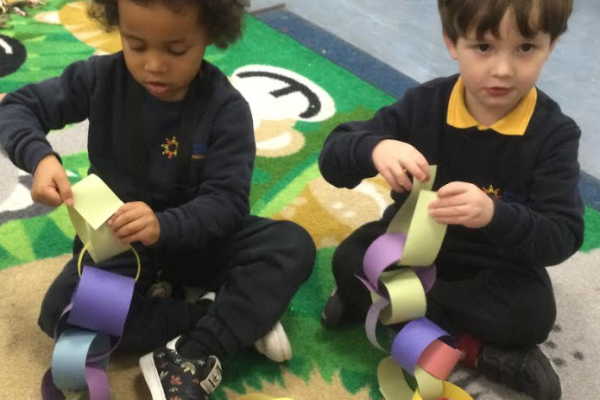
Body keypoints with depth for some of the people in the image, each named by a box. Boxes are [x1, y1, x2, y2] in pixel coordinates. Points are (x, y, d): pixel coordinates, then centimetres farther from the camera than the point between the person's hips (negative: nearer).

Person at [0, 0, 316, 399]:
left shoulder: (226, 107, -18)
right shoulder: (101, 78, -13)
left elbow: (227, 201, -23)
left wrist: (165, 226, -44)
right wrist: (39, 157, -28)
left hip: (197, 237, -1)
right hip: (116, 237, 2)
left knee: (294, 245, -24)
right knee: (60, 312, -26)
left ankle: (193, 356, -30)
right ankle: (238, 320, -22)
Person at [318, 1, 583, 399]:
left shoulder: (554, 133, -18)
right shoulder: (423, 104, -15)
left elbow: (564, 237, -24)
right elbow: (333, 157, -17)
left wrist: (495, 215, -46)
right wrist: (374, 149, -43)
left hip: (495, 266, -1)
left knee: (533, 312, -29)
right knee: (349, 260, -22)